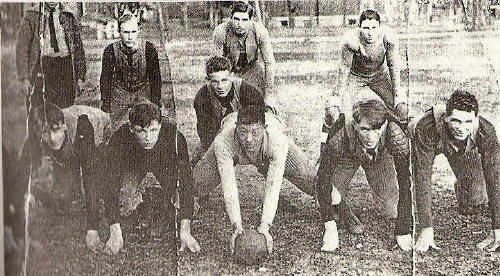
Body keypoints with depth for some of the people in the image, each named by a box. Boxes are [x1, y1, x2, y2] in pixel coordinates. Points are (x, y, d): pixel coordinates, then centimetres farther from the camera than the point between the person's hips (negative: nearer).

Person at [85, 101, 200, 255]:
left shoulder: (174, 137, -37)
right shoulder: (119, 140, -36)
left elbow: (185, 180, -37)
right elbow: (110, 185, -36)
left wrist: (185, 230, -44)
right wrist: (115, 232, -45)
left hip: (164, 166, 0)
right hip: (132, 166, 0)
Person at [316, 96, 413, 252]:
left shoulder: (395, 136, -39)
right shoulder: (341, 139, -42)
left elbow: (406, 183, -32)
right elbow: (323, 179, -35)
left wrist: (403, 230, -33)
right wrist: (330, 228, -39)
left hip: (381, 157, 1)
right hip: (348, 156, -1)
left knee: (390, 212, -8)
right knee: (333, 200, -22)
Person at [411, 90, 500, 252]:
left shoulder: (485, 131, -37)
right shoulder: (426, 129, -44)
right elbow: (423, 178, -43)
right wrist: (426, 229, -45)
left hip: (466, 149, 1)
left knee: (473, 204, -4)